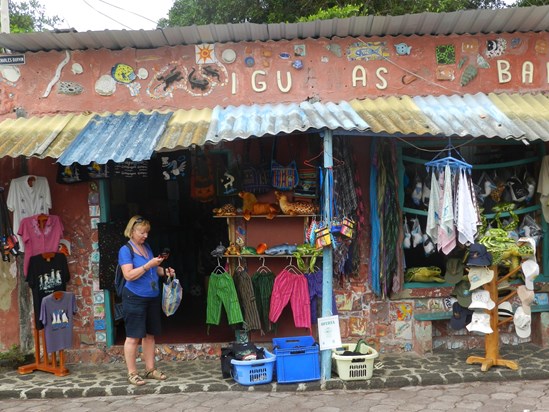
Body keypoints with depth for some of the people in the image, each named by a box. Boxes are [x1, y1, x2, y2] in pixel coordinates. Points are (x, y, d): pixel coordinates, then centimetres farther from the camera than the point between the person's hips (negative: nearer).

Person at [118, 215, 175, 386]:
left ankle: (150, 369, 22)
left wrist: (165, 271, 4)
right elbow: (129, 275, -19)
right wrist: (149, 264, -24)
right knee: (133, 336, -1)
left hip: (153, 298, 7)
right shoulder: (125, 250, -10)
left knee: (150, 334, 12)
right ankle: (132, 373, 9)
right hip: (135, 299, -7)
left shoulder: (146, 247, 11)